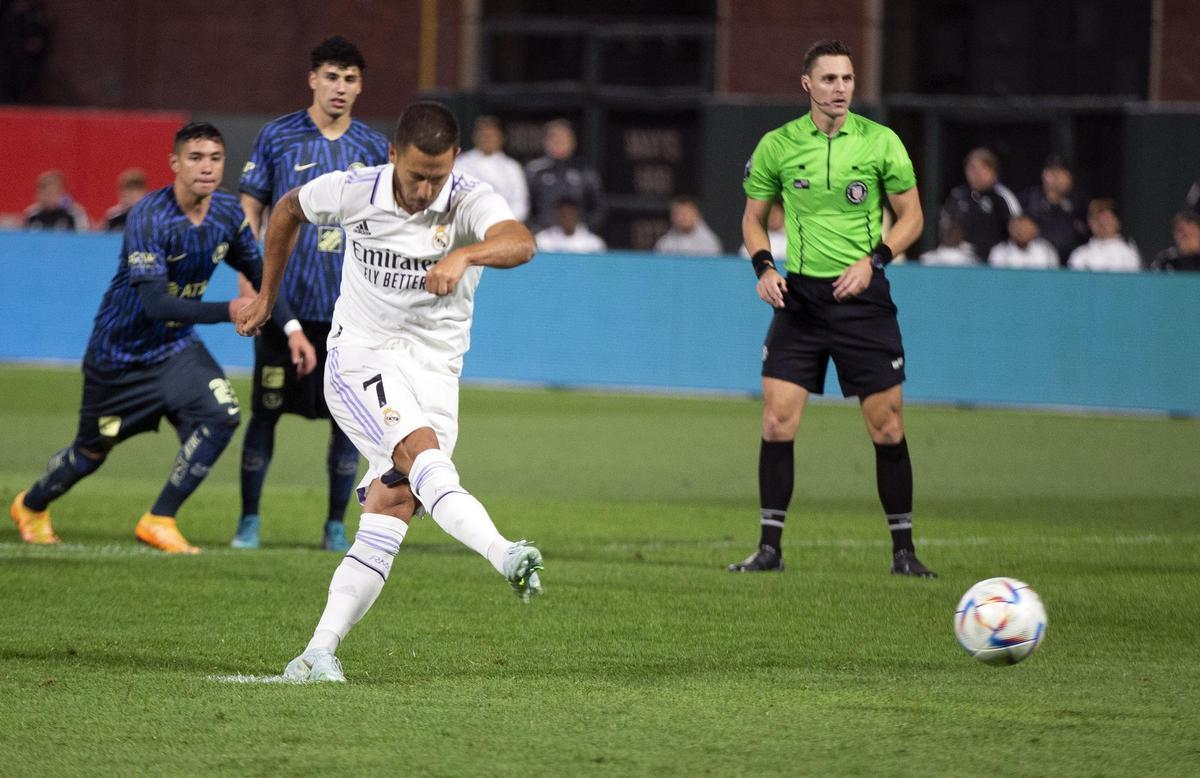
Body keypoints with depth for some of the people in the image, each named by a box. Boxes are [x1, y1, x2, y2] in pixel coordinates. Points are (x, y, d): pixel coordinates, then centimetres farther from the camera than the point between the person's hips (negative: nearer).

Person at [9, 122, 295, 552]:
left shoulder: (229, 213, -8)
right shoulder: (149, 218, -29)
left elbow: (259, 273, 10)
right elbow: (155, 303, -36)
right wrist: (227, 310, -44)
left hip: (176, 347, 5)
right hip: (120, 351, -5)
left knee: (221, 415, -19)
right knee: (92, 451, 11)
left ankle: (160, 521, -8)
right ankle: (31, 507, 42)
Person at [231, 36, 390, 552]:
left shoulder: (374, 149, 7)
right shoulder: (278, 137, 1)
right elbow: (250, 209, 4)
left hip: (349, 309, 2)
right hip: (284, 303, -1)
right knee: (266, 410, 0)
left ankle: (336, 525, 10)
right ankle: (249, 520, 12)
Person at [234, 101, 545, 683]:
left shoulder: (470, 203, -14)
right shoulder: (352, 192, -8)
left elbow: (520, 242, -36)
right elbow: (288, 209, 15)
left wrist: (464, 255, -56)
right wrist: (266, 296, 21)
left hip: (434, 370, 2)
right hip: (360, 359, -2)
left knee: (391, 512, -7)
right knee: (424, 455, -29)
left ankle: (320, 652, -4)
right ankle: (504, 555, -51)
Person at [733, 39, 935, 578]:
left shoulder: (880, 143, -1)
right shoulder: (777, 146, 2)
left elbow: (912, 217, 5)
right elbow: (754, 217, 13)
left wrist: (872, 260, -11)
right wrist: (763, 267, -5)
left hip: (863, 295, -1)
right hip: (799, 293, 1)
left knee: (887, 427, -1)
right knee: (777, 422, -7)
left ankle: (903, 549, 10)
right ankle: (770, 547, 2)